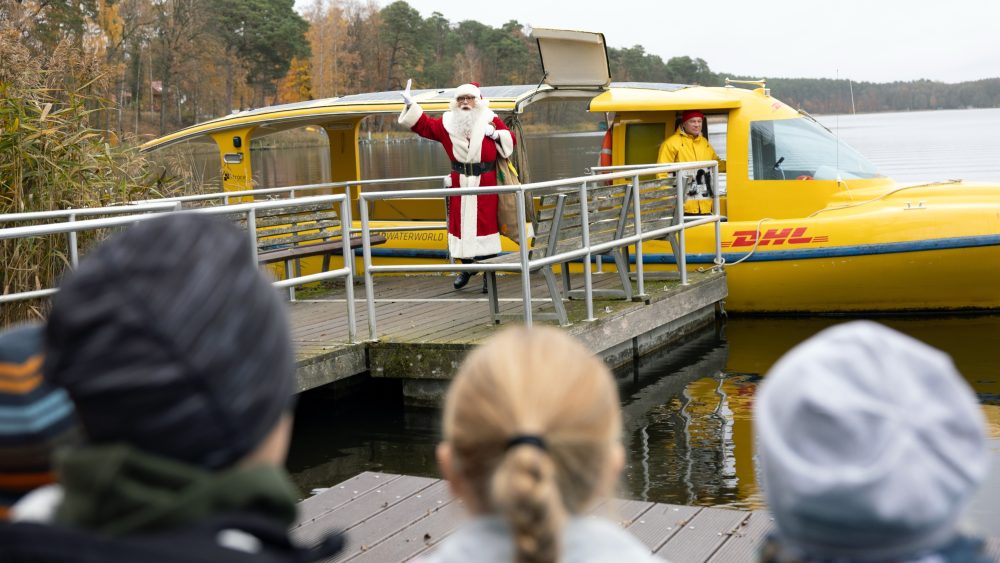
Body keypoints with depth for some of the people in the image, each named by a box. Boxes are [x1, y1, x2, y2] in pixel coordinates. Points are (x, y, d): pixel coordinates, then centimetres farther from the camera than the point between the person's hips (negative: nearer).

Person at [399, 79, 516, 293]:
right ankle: (467, 266, 27)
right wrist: (410, 105, 2)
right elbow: (424, 125, 10)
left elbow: (511, 140, 2)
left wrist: (495, 134, -16)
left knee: (486, 226, 0)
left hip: (485, 184, -3)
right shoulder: (448, 122, 5)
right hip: (460, 184, 3)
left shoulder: (490, 120, -1)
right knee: (461, 225, 8)